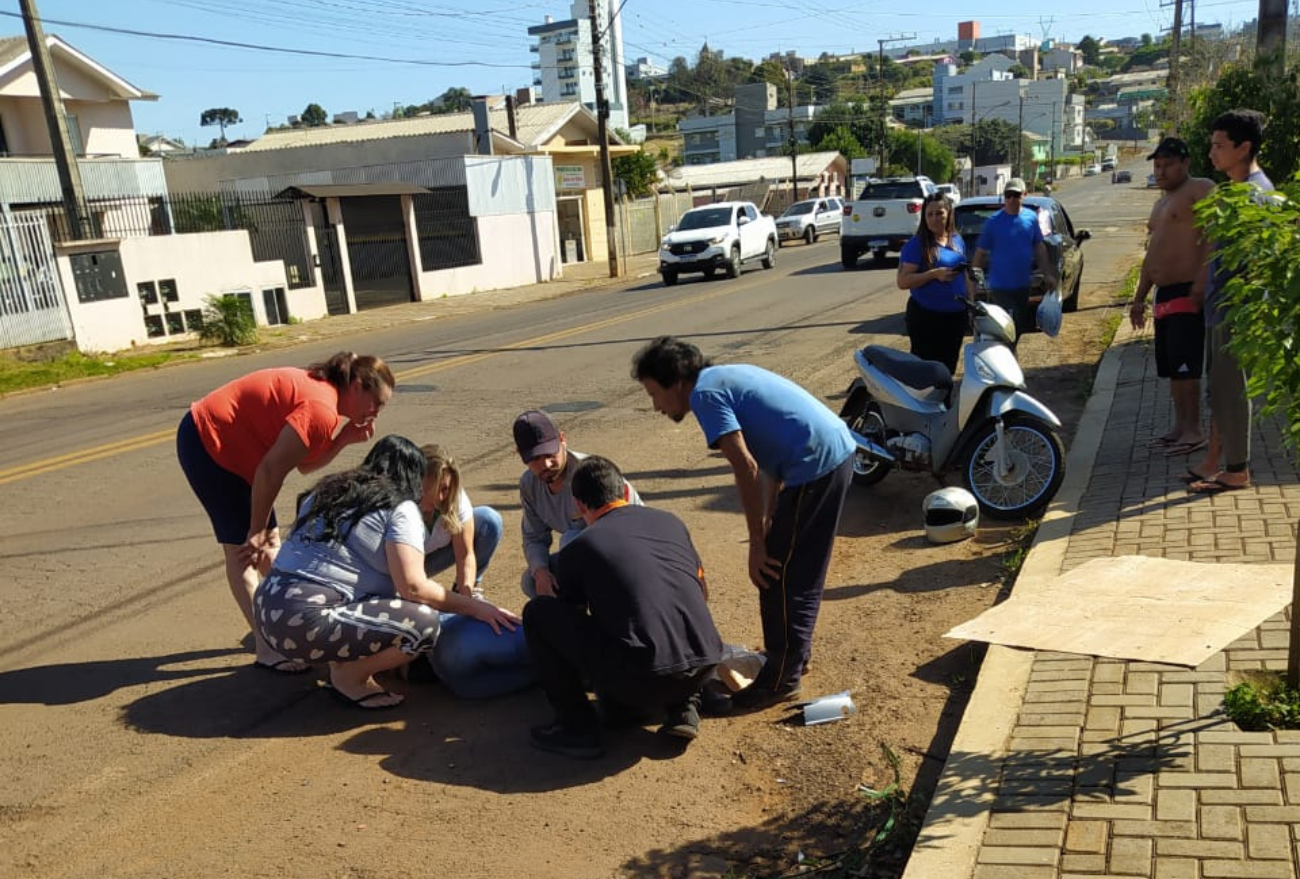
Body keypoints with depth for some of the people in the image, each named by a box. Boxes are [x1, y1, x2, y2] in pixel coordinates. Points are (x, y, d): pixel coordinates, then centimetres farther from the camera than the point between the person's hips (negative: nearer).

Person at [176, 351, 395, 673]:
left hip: (226, 443, 10)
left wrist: (345, 439, -10)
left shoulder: (321, 394, 5)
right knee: (241, 550, -7)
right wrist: (256, 531, -16)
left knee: (270, 542, 13)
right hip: (207, 442, -10)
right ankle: (266, 650, -2)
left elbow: (306, 464, 4)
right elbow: (271, 470, -25)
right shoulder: (321, 410, -25)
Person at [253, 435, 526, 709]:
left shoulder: (327, 491, 18)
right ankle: (348, 676, 1)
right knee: (425, 624, -12)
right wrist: (474, 607, -3)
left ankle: (343, 660, 11)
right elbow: (413, 587, -14)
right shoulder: (400, 509, -4)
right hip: (306, 623, -9)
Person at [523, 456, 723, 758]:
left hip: (639, 680, -5)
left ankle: (577, 727, 11)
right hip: (701, 670, 5)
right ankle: (683, 707, 18)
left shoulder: (578, 548, 8)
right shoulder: (670, 521, 17)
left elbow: (574, 617, 24)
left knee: (538, 612, 10)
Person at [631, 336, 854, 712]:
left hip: (814, 466, -10)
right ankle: (795, 650, 37)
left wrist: (758, 543, -10)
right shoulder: (728, 376, 19)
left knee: (778, 576, 2)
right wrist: (770, 524, 16)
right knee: (802, 568, 22)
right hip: (839, 450, 10)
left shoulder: (705, 393, -8)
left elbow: (746, 468, -16)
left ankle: (781, 678, 13)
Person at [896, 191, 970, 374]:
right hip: (926, 316, -6)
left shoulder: (957, 240, 10)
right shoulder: (916, 244, -10)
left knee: (949, 366, 14)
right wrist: (934, 274, -26)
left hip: (956, 315, 6)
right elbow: (902, 282, -16)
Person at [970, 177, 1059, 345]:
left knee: (1020, 330, 16)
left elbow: (1039, 248, 11)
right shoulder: (994, 222, -10)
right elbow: (980, 254, -6)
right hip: (1001, 287, -5)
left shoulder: (1031, 217, 3)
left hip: (1023, 286, 5)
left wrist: (1048, 274, 9)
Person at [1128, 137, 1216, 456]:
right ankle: (1180, 425, 19)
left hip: (1188, 294, -9)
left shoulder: (1200, 190, -4)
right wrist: (1139, 298, 24)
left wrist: (1202, 278, -27)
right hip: (1164, 297, 9)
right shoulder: (1161, 203, 24)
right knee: (1170, 367, 11)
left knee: (1184, 365, -10)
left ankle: (1194, 430, -4)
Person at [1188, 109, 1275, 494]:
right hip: (1220, 307, 10)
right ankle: (1213, 462, 23)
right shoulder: (1238, 189, 14)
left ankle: (1236, 471, 8)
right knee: (1220, 387, 14)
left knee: (1230, 389, -2)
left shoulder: (1255, 192, -17)